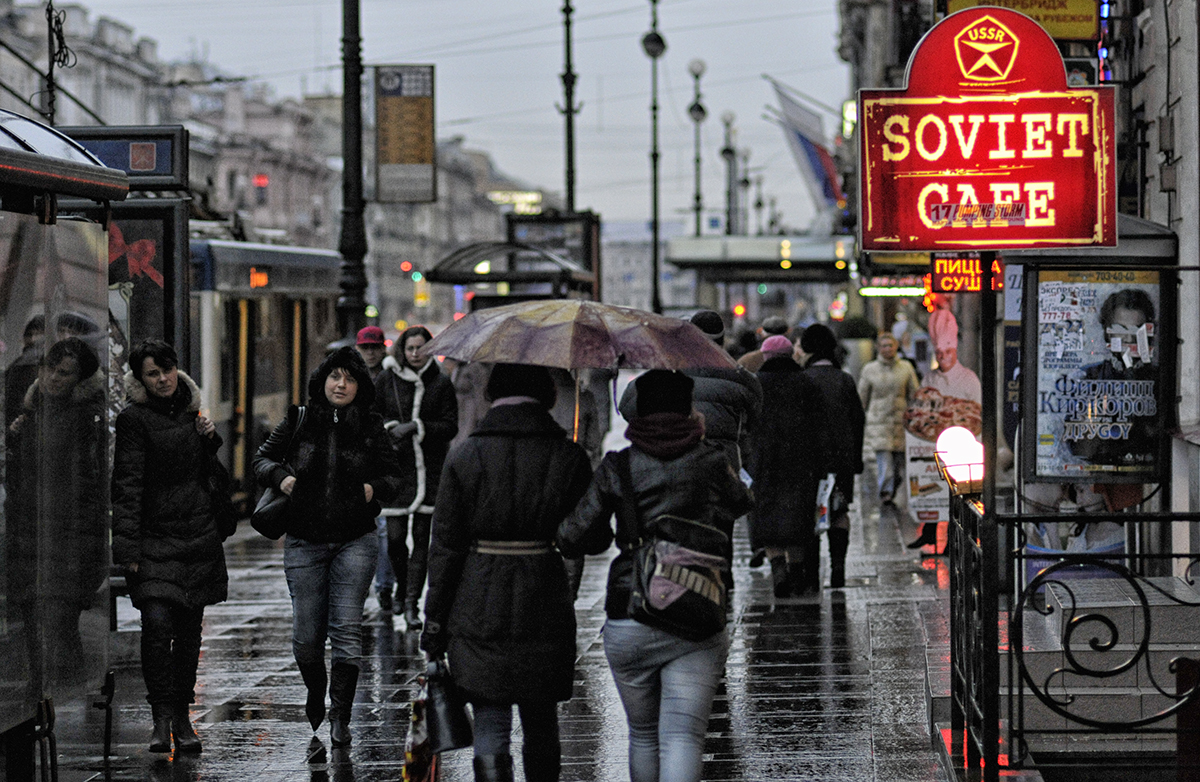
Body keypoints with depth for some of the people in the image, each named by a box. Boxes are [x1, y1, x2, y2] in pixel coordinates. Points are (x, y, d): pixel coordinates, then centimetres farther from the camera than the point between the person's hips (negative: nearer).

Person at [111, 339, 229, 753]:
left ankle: (182, 718, 15)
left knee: (189, 630, 7)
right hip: (155, 537, -5)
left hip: (199, 535, 5)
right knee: (157, 625, -17)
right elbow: (128, 486, -10)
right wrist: (128, 547, -17)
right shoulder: (134, 419, -5)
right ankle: (161, 719, -11)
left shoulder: (190, 411, 12)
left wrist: (209, 437, 5)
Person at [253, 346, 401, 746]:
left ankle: (340, 717, -1)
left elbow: (394, 474, 12)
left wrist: (376, 488, -8)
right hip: (305, 543, 1)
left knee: (346, 630, -8)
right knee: (306, 636, 2)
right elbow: (262, 458, 12)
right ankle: (315, 694, 33)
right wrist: (280, 475, -7)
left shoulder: (370, 427, 3)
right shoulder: (299, 422, 3)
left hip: (355, 542, -1)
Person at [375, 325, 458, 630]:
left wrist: (415, 427, -13)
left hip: (429, 468, 0)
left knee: (421, 537, -2)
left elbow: (450, 426, -1)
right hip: (396, 468, 0)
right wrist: (389, 431, -8)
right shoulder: (386, 380, 4)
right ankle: (401, 585, 24)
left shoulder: (441, 383, 2)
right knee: (395, 537, -4)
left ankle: (412, 601, 2)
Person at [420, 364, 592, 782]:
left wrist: (434, 621, 2)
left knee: (490, 726, 1)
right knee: (542, 725, 15)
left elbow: (446, 546, -3)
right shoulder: (569, 455, -3)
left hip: (479, 610, -1)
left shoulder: (465, 456, -4)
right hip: (545, 608, 1)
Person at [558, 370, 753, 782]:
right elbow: (741, 503, 20)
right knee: (682, 737, -6)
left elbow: (572, 539, 0)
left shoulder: (617, 467, -1)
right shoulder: (710, 462, -1)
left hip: (627, 625, 1)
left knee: (642, 734, 19)